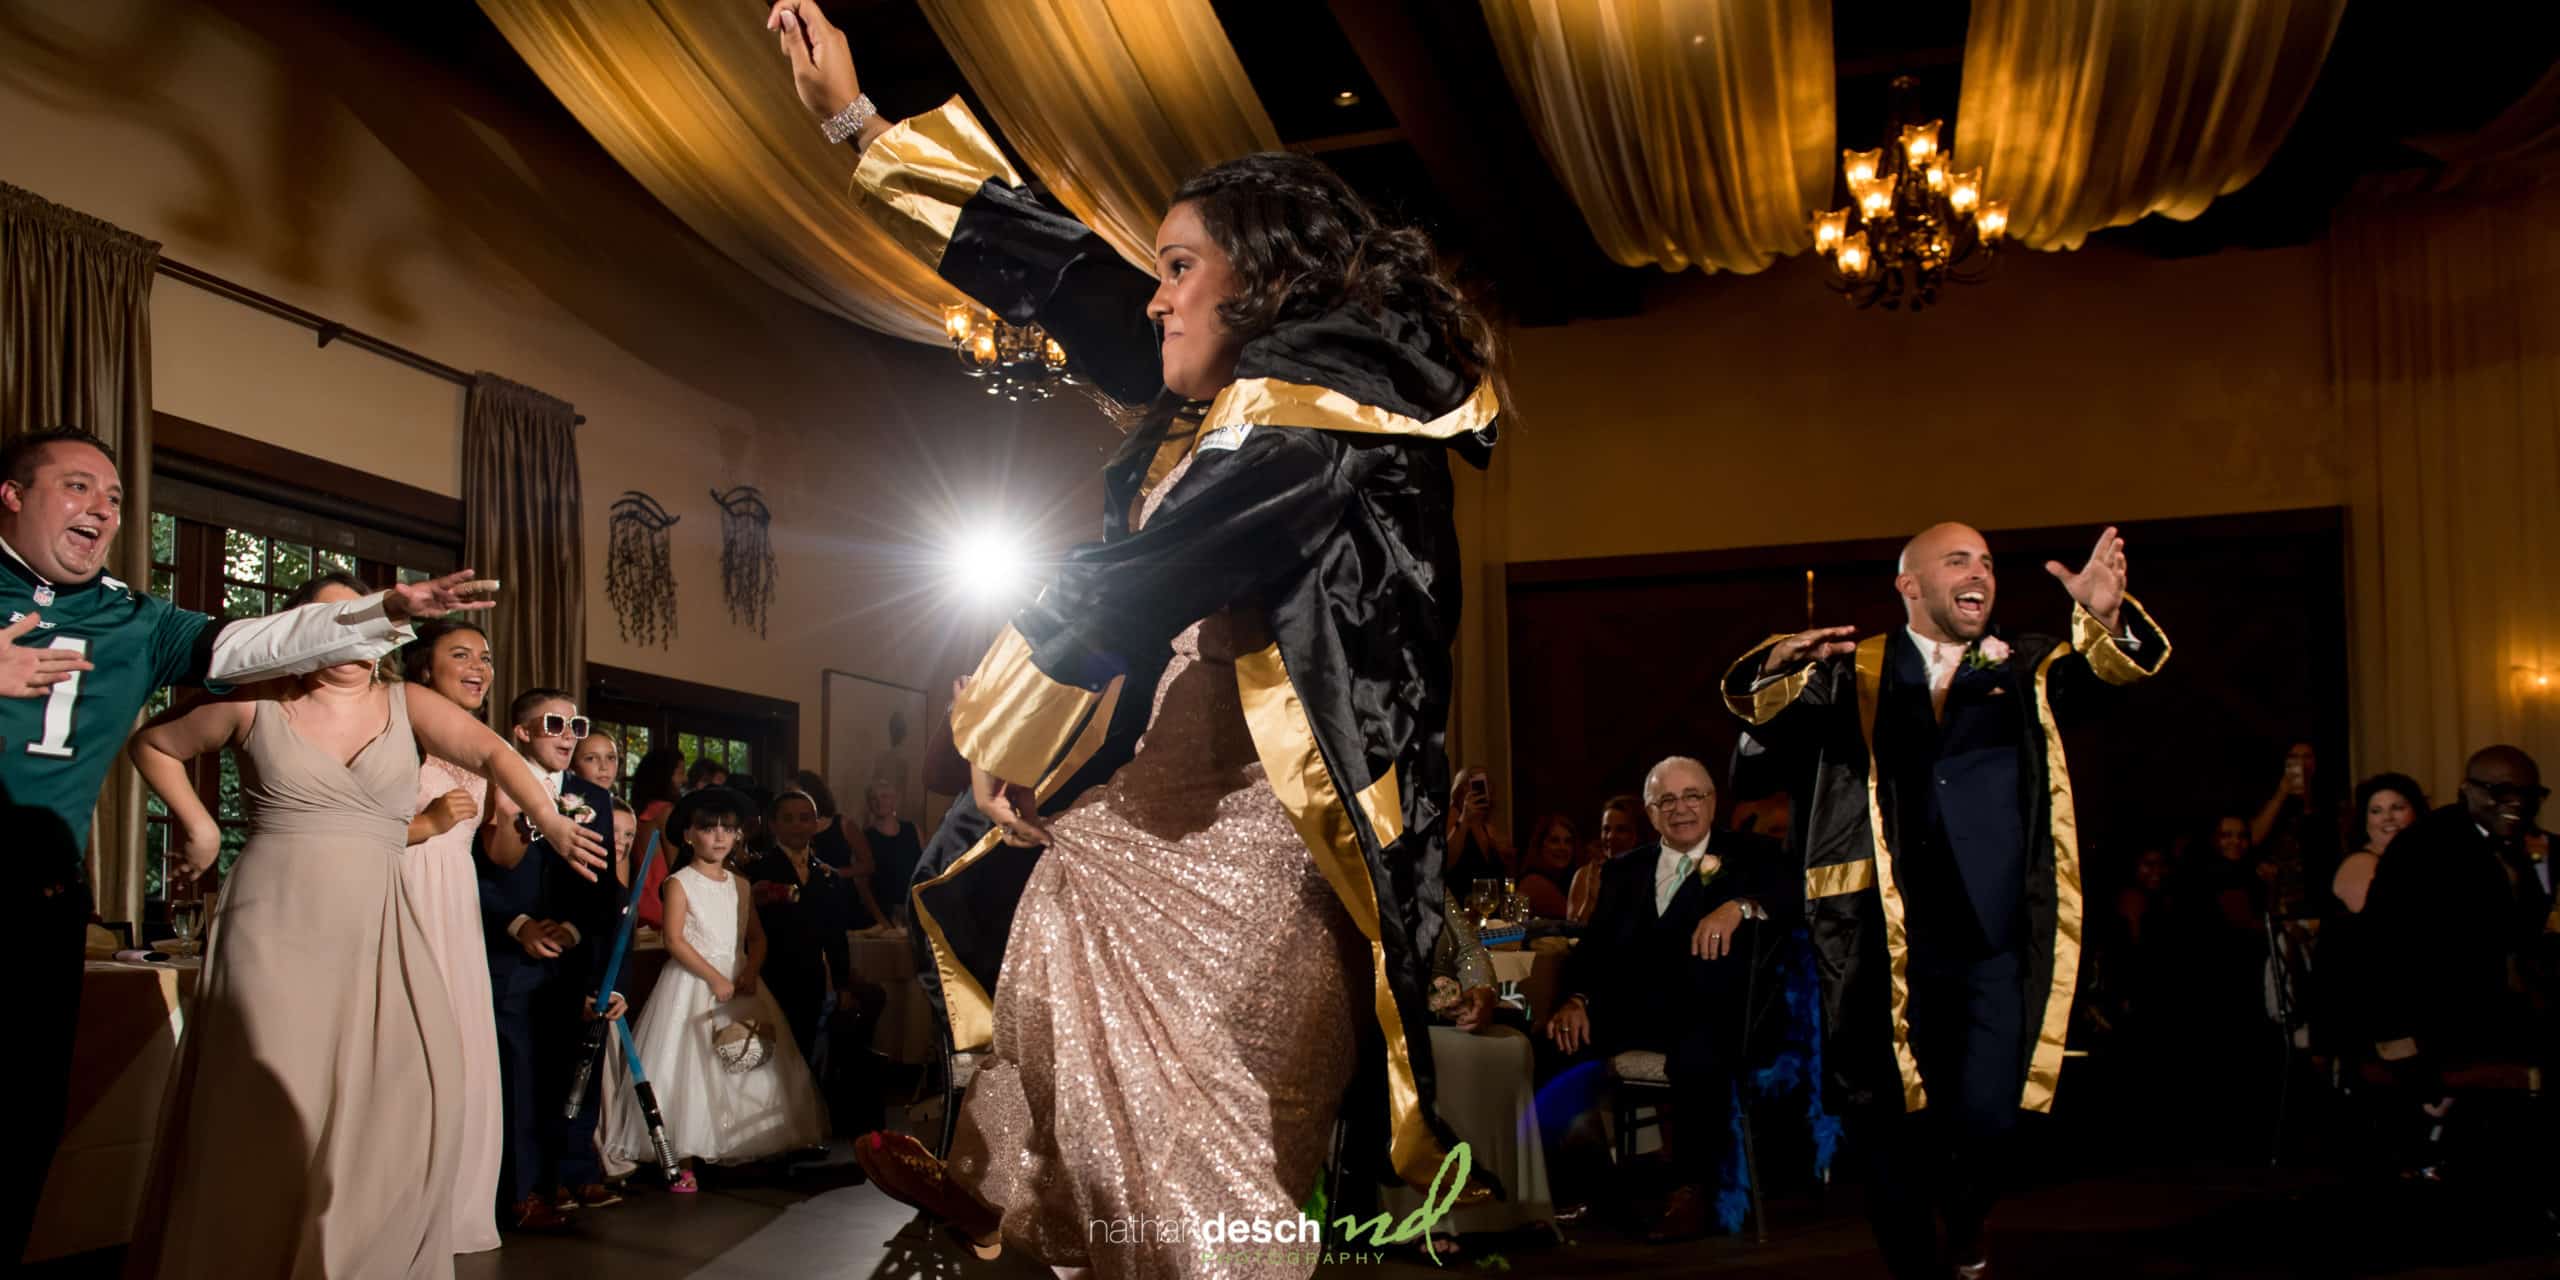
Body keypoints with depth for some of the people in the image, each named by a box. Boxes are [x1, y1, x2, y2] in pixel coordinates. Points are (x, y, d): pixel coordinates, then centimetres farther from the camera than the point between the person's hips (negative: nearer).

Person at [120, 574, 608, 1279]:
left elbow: (492, 751, -7)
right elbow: (152, 743, 16)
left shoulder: (407, 704, 5)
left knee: (411, 1092, -6)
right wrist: (197, 825, 8)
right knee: (276, 1109, -4)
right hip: (277, 923, -1)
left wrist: (550, 822, -21)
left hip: (377, 928, 2)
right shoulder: (256, 699, 3)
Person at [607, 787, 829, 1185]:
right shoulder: (680, 883, -5)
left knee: (748, 1065, 5)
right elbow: (675, 940, -13)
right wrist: (714, 977, -18)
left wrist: (750, 972, -8)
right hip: (693, 984, -5)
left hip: (739, 981, 5)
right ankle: (684, 1159, -3)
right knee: (690, 1067, -7)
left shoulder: (739, 884, 11)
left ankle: (746, 1151, 13)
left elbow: (756, 936, 11)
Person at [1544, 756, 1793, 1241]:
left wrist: (1739, 906, -29)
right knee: (1556, 1036, -19)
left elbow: (1796, 892, -10)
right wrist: (1576, 998, -9)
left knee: (1700, 1050, -36)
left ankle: (1693, 1189, -23)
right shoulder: (1625, 869, 21)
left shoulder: (1752, 855, 9)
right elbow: (1597, 945, 11)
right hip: (1631, 1008, 4)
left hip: (1708, 1010, -4)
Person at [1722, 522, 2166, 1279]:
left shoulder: (2025, 671, 10)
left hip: (1996, 952, 1)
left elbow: (2107, 669, -7)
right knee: (1898, 1131, 6)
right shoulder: (1854, 676, 6)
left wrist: (2106, 618, -31)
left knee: (1984, 1118, -10)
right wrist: (1781, 665, -31)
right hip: (1889, 953, 0)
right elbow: (1764, 708, -7)